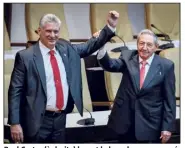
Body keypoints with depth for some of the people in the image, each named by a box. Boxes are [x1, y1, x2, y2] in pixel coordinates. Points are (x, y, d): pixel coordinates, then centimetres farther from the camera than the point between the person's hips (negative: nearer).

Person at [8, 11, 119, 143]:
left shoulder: (67, 49, 7)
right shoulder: (26, 56, -7)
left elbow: (91, 46, 15)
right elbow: (15, 91, -7)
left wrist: (110, 26, 1)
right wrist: (15, 123, -12)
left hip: (61, 119, 5)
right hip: (37, 121, -5)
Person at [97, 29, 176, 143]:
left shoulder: (166, 65, -4)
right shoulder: (127, 57, 3)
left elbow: (169, 99, -3)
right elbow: (110, 65, -16)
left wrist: (167, 127, -6)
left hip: (150, 123, -2)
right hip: (125, 120, 2)